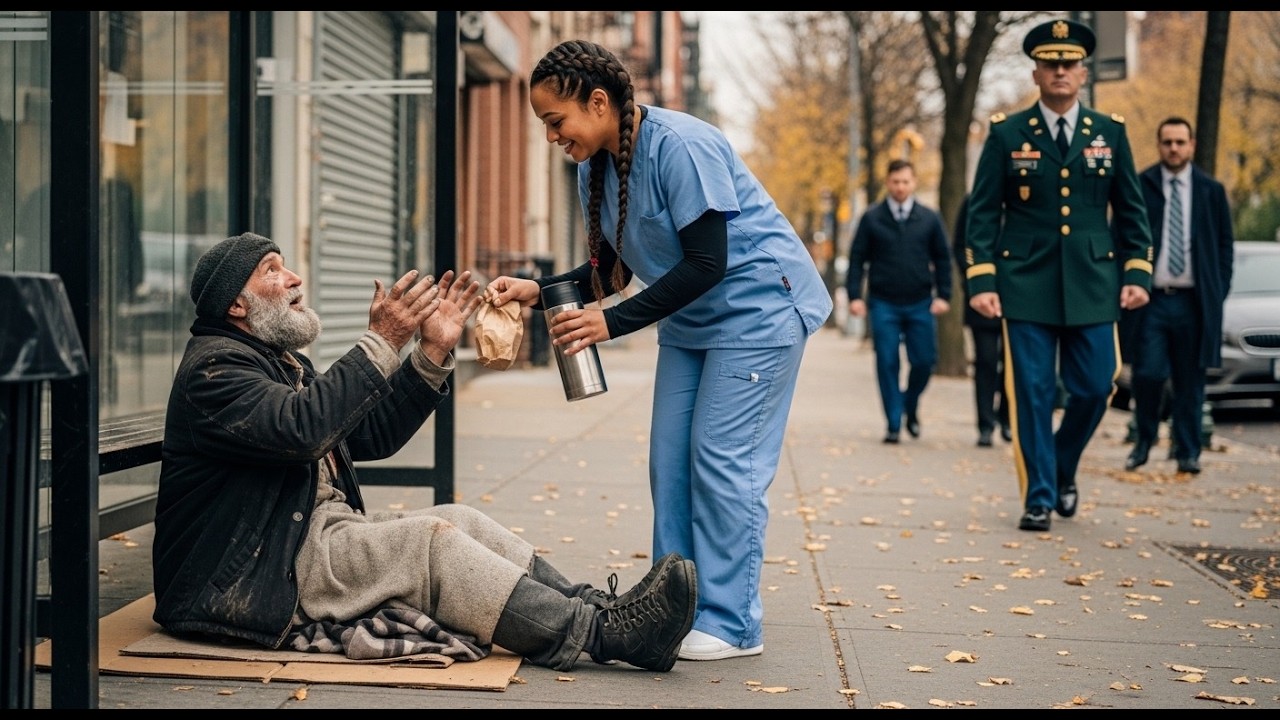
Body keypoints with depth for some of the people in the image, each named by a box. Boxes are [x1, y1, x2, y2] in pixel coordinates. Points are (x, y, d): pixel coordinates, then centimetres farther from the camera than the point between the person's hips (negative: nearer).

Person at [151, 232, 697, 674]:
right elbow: (300, 428, -30)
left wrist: (433, 352, 3)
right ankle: (603, 634, -28)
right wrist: (383, 341, -26)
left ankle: (599, 607, -16)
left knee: (459, 520, -5)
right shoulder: (212, 369, -11)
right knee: (429, 539, -24)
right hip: (254, 576, -10)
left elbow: (372, 436, 14)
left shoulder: (282, 362, 21)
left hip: (319, 533, 10)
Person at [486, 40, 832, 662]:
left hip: (759, 307, -8)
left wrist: (613, 322, -28)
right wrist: (537, 292, -8)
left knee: (722, 462, -10)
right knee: (670, 463, 4)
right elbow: (611, 270, 8)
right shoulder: (594, 169, 1)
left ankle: (730, 625, -3)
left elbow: (707, 263, -26)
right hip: (690, 321, 9)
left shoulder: (679, 146, -25)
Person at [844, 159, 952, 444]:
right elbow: (857, 258, 3)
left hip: (920, 305, 1)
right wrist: (854, 295, -7)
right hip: (883, 305, -1)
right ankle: (893, 423, 7)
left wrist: (943, 295, -1)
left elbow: (943, 258, 9)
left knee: (924, 361, -1)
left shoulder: (929, 219, 6)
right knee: (887, 364, -2)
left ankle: (910, 407, 26)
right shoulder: (872, 219, 3)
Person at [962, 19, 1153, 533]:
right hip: (1026, 287, -2)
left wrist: (1137, 274, 2)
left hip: (1092, 286, 2)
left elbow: (1131, 212, 11)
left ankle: (1063, 471, 30)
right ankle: (1038, 498, 10)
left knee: (1093, 390, 3)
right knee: (1033, 394, 0)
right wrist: (981, 281, -7)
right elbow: (982, 214, 1)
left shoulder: (1110, 133, 8)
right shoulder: (1006, 134, 2)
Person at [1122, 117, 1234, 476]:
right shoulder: (1138, 187, 4)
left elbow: (1225, 243, 12)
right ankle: (1144, 440, 16)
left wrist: (1219, 290, 3)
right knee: (1147, 374, -7)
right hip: (1150, 299, -1)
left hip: (1194, 302, 1)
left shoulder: (1211, 190, 8)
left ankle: (1187, 453, 14)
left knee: (1190, 380, 4)